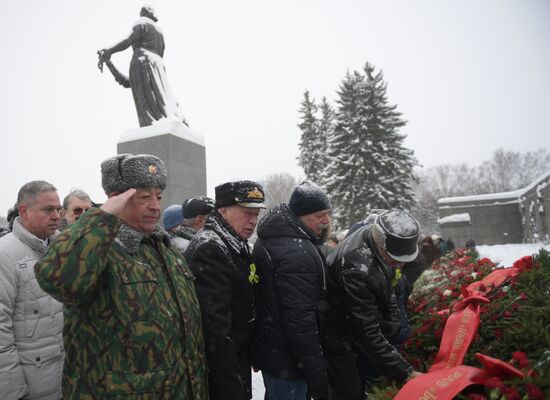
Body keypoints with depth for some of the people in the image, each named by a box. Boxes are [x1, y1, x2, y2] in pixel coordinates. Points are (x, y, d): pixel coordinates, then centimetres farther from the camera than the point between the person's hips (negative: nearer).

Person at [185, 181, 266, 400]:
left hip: (238, 357, 9)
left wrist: (249, 356, 16)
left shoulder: (236, 245, 9)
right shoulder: (210, 248, -22)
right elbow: (215, 325, -27)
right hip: (220, 371, -9)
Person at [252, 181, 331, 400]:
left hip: (270, 351, 10)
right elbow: (300, 322, -27)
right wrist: (318, 376, -20)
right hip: (287, 363, -10)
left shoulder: (271, 240, 7)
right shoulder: (298, 253, -25)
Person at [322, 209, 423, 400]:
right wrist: (405, 372, -31)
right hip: (340, 335, -8)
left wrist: (393, 319, 0)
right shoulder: (357, 269, -39)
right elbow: (367, 335, -34)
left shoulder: (378, 237, -12)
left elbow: (386, 287, 8)